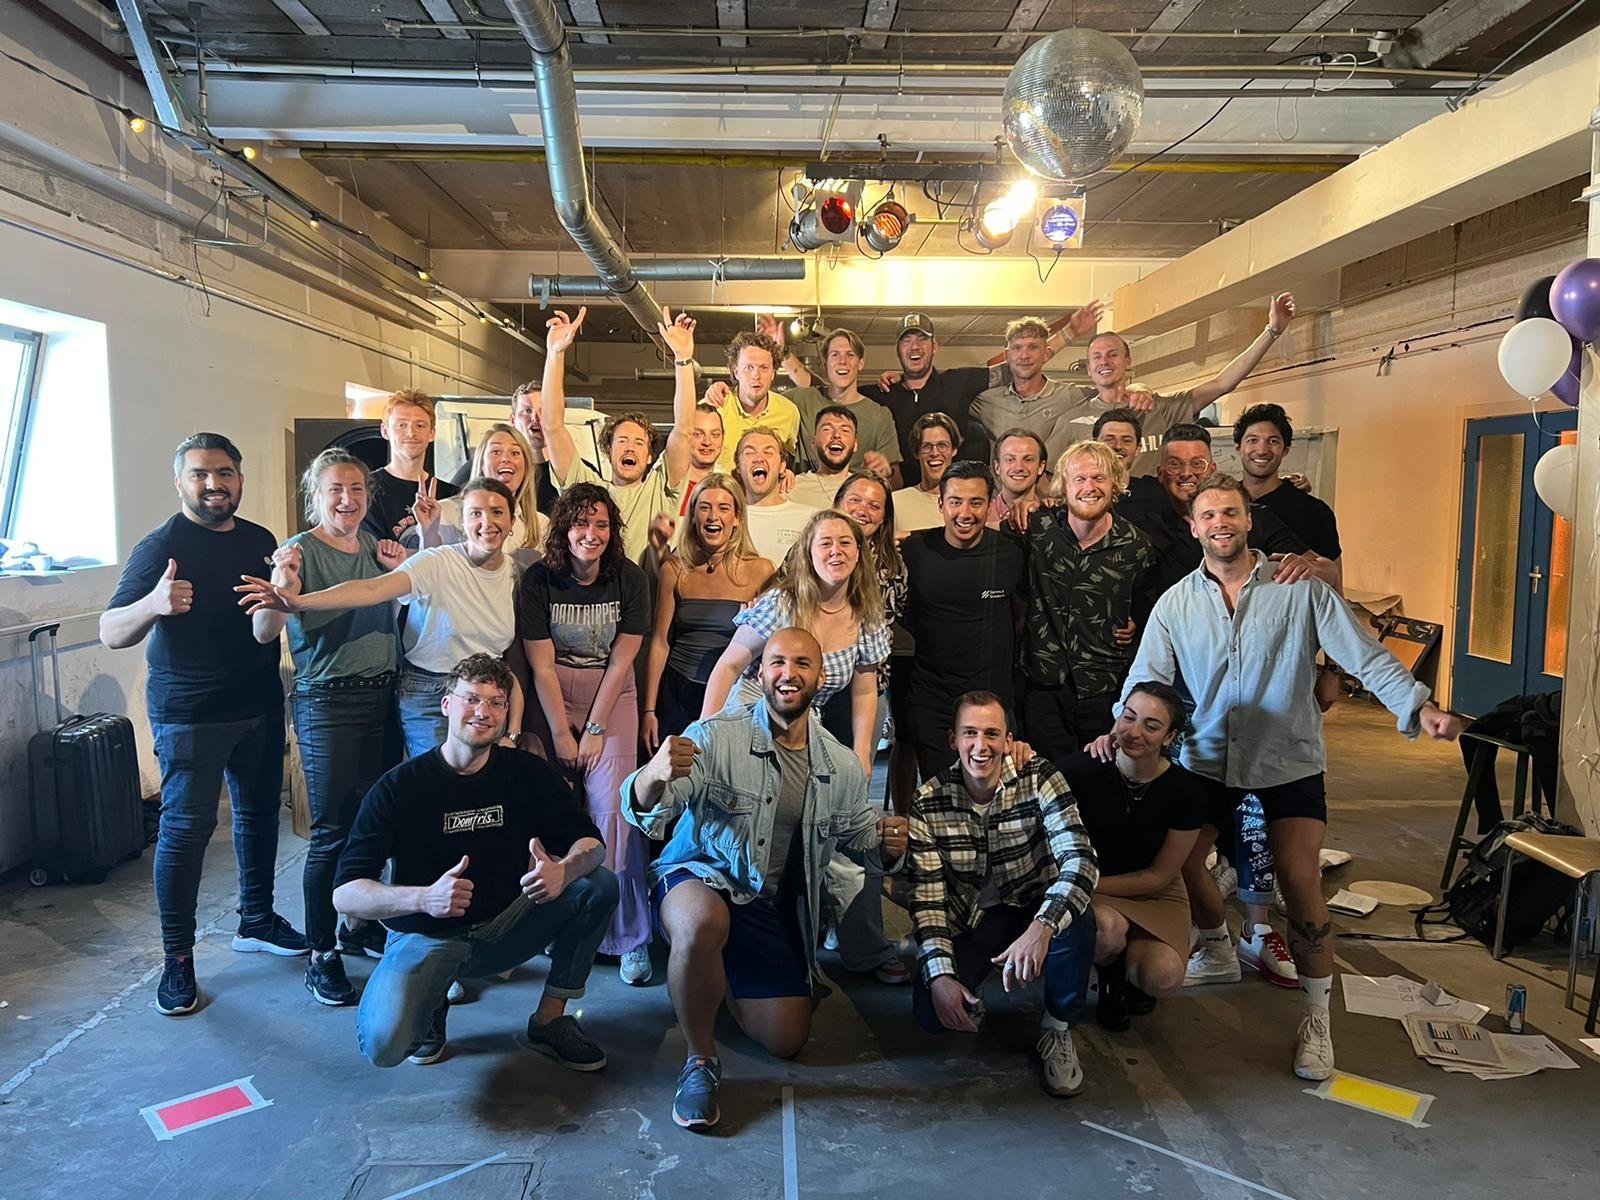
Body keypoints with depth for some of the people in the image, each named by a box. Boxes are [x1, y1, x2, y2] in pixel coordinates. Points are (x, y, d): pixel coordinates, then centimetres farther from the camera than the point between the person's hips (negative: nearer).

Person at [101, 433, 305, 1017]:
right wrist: (154, 603, -38)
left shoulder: (260, 540, 7)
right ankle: (177, 957, 9)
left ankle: (256, 920, 31)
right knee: (185, 827, -3)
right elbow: (111, 633, -16)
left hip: (259, 705, 6)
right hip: (189, 713, -6)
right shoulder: (161, 546, -11)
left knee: (259, 811, 14)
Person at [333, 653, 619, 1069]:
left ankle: (549, 1020, -2)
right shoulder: (398, 787, -14)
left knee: (598, 886, -19)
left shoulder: (527, 772, -5)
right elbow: (345, 894, -19)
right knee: (382, 1045, -29)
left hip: (505, 925, 3)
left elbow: (589, 841, -7)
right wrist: (424, 898, -39)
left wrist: (563, 871, -33)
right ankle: (430, 1003, 9)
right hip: (425, 936, -3)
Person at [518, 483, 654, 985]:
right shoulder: (538, 580, -6)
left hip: (611, 699, -1)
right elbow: (542, 666, -7)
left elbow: (621, 661, -5)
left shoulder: (630, 578, -5)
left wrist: (594, 730, -9)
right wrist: (561, 734, -10)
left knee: (612, 805, -14)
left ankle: (629, 937, -6)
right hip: (552, 699, 1)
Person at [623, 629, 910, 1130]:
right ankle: (701, 1061, -13)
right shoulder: (716, 737, -16)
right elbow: (642, 809, -26)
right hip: (699, 881, -5)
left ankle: (716, 981, 36)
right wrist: (655, 775, -51)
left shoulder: (841, 766, -1)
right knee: (704, 923, -40)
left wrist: (887, 845, -13)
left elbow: (861, 835, 13)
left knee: (787, 1041, 4)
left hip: (775, 908, 5)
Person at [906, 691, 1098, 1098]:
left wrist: (1041, 928, -46)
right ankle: (970, 999, 16)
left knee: (1076, 921, -34)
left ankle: (1058, 1028, -6)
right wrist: (940, 975, -25)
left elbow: (1079, 859, -29)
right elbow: (927, 898, -12)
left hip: (1034, 911, 0)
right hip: (968, 924, 1)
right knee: (931, 1013, -23)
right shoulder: (928, 804, -13)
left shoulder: (1039, 779, -17)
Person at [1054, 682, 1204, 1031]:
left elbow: (1159, 876, -8)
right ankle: (1111, 978, 4)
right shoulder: (1081, 769, -23)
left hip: (1154, 894, 2)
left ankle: (1129, 969, 16)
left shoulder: (1186, 790, -16)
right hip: (1086, 888, -1)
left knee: (1163, 979, -24)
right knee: (1109, 928, -35)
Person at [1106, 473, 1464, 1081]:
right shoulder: (1174, 603, -1)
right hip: (1207, 756, 3)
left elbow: (1365, 655, -12)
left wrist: (1419, 706, -26)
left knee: (1299, 879, -11)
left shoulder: (1299, 589, -8)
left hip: (1288, 758, -3)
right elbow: (1146, 678, -5)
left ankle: (1317, 1015, 8)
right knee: (1179, 861, 6)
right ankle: (1219, 951, 36)